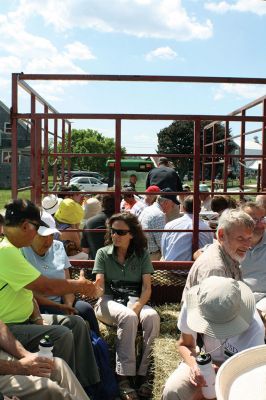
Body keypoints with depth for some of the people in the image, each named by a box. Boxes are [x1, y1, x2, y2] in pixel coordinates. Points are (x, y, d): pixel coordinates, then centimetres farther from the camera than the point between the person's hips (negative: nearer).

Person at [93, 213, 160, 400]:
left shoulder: (142, 254, 7)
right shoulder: (103, 253, 6)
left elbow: (147, 288, -2)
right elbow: (99, 286, -5)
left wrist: (137, 307, -20)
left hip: (135, 301, 2)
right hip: (109, 302, -1)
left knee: (152, 317, -33)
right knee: (128, 317, -36)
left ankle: (143, 373, -24)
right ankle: (124, 376, -32)